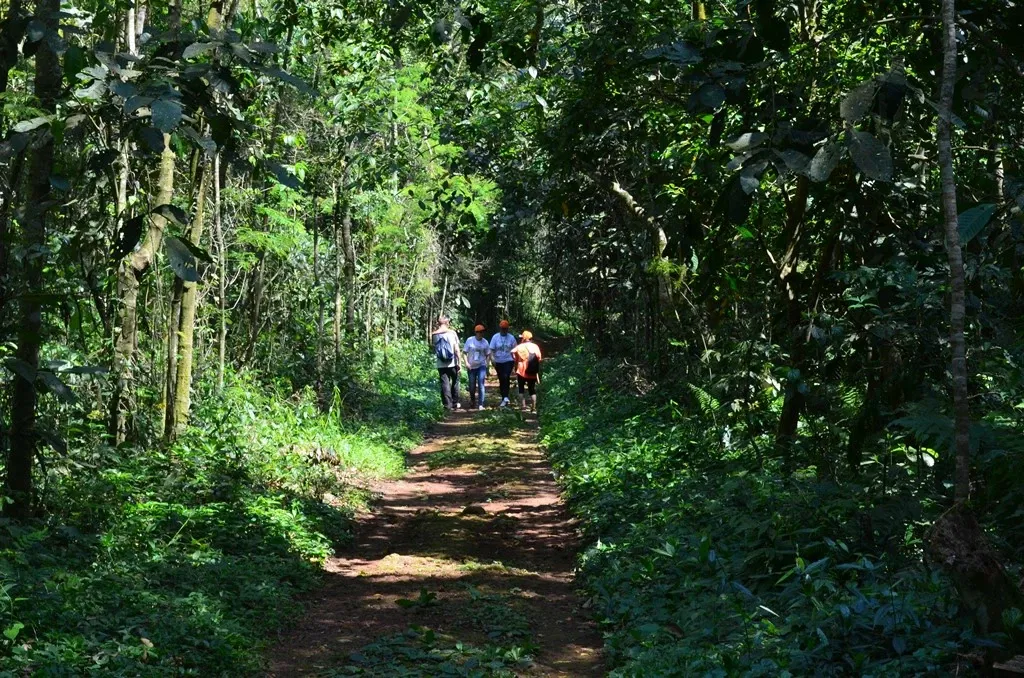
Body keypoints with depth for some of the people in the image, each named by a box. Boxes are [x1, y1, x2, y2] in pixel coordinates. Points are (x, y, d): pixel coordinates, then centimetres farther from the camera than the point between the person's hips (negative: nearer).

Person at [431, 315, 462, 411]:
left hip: (441, 364, 1)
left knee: (445, 384, 4)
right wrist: (459, 362, -6)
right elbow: (457, 349, -9)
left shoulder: (434, 335, 0)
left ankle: (448, 405, -1)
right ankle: (455, 403, 20)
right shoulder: (452, 333, -7)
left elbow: (433, 349, 7)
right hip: (452, 363, -1)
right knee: (455, 382, 15)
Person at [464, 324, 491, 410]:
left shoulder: (485, 342, -1)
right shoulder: (470, 340, -6)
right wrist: (466, 362, -14)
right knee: (472, 386, 8)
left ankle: (481, 404, -10)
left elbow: (488, 355, 7)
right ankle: (472, 401, 35)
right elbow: (464, 353, -3)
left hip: (481, 366, 0)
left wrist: (487, 364, -4)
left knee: (481, 384, -12)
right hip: (471, 366, 0)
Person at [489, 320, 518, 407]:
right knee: (501, 380, 8)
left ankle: (505, 397, -22)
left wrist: (515, 359, 0)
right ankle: (504, 398, 18)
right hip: (498, 362, 2)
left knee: (506, 377, -22)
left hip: (508, 361, -2)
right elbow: (492, 349, -5)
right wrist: (492, 358, -21)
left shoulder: (511, 338, 1)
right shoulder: (495, 337, -1)